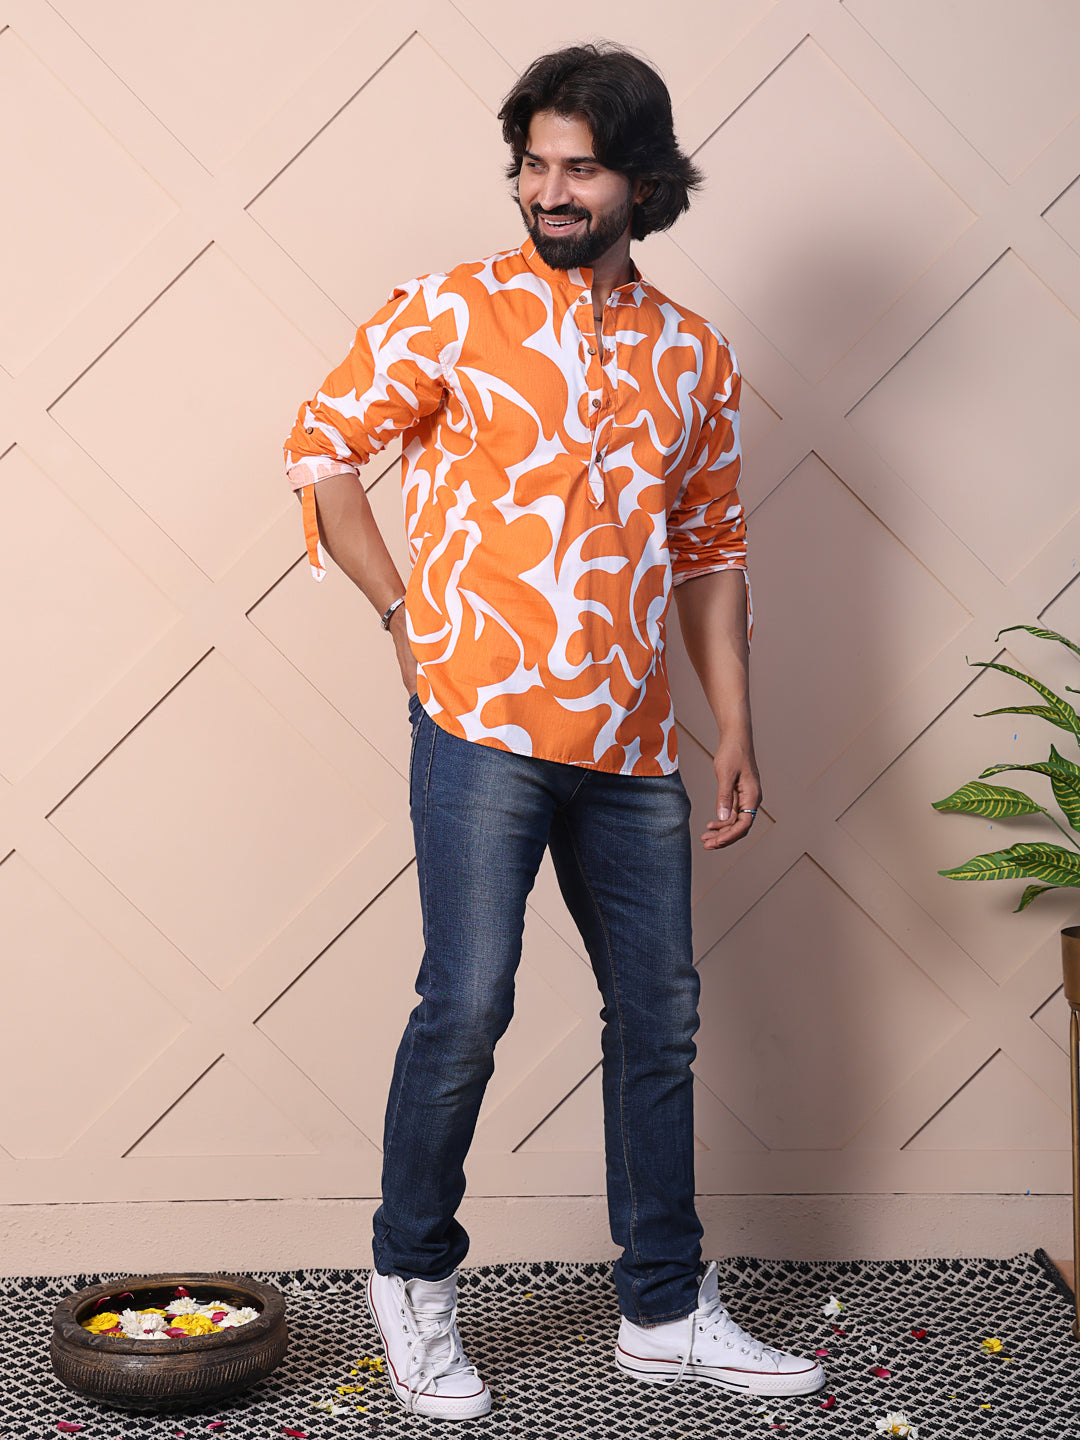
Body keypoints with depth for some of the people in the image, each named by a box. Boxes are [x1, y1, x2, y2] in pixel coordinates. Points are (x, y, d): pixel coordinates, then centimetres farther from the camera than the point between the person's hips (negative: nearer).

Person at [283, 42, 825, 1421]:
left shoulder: (693, 355, 12)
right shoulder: (455, 311, 0)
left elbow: (711, 552, 16)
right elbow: (320, 444, 3)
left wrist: (735, 730, 10)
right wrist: (404, 612, -2)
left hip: (631, 747, 5)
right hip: (484, 723, -5)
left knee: (659, 1016, 9)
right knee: (468, 1003, -6)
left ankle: (664, 1309, 24)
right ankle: (411, 1275, 18)